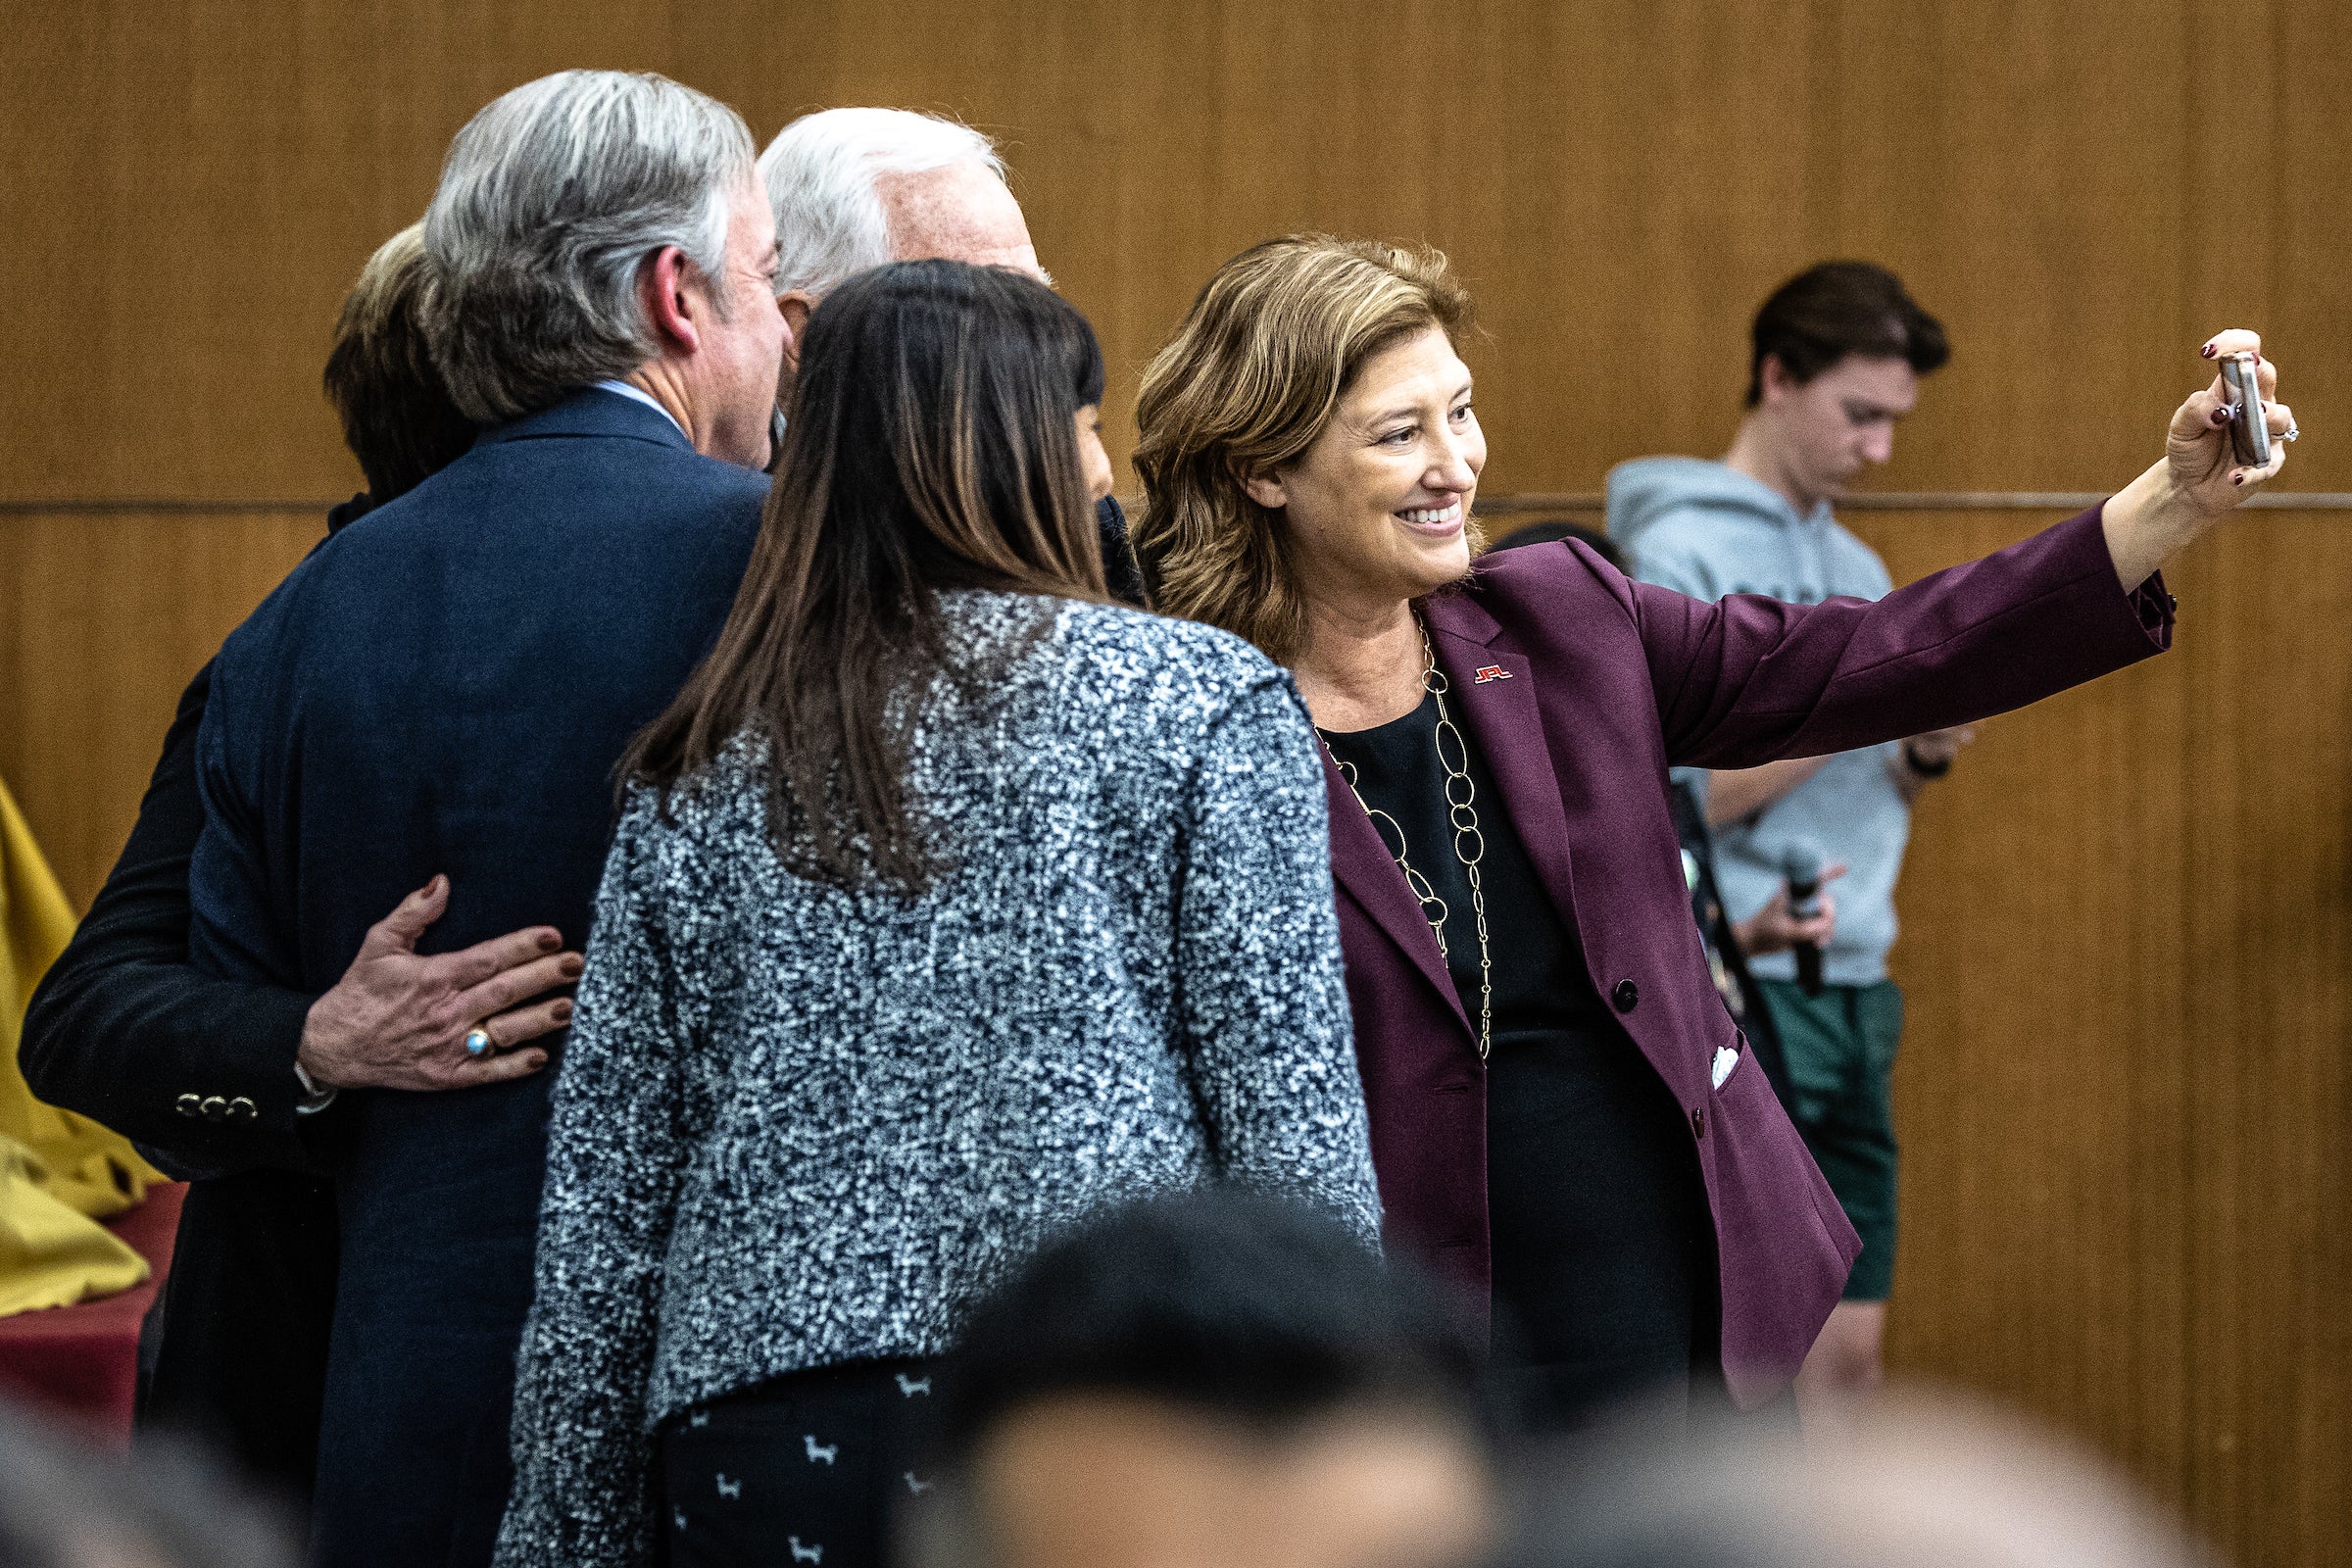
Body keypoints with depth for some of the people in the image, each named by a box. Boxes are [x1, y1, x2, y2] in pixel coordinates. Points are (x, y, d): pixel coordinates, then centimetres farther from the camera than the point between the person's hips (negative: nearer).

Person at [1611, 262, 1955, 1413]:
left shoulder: (1854, 568, 16)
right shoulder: (1681, 555, -8)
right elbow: (1665, 805, -14)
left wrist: (1926, 750, -3)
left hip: (1854, 988, 8)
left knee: (1848, 1341, 8)